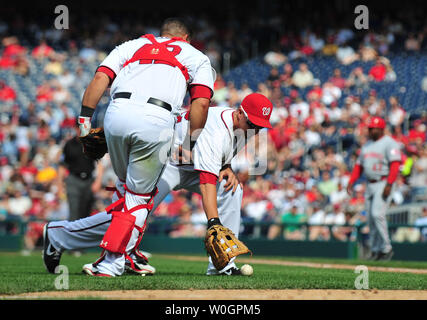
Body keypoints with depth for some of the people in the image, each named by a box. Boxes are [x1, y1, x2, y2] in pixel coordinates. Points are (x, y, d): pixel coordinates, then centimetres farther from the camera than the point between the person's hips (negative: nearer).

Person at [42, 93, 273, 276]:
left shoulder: (242, 124, -4)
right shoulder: (216, 131, -33)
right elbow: (207, 183, -42)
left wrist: (227, 168, -6)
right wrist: (213, 224, -50)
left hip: (192, 165, 9)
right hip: (165, 163, -9)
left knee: (231, 189, -15)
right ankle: (57, 234, -4)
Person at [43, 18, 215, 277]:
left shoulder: (132, 46, 30)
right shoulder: (196, 57, 24)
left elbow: (101, 78, 13)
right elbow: (201, 102, 7)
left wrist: (85, 119, 11)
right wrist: (191, 142, 12)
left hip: (117, 113, 3)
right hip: (157, 120, -3)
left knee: (126, 185, 25)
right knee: (139, 195, 8)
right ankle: (112, 263, 1)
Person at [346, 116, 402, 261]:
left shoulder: (389, 143, -6)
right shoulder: (367, 145, 18)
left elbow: (395, 165, -16)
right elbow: (359, 165, 20)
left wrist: (389, 184, -25)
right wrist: (351, 182, 8)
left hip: (383, 183, -8)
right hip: (370, 184, 8)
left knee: (377, 214, -18)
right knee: (371, 218, 5)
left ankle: (386, 248, -9)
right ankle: (375, 251, 10)